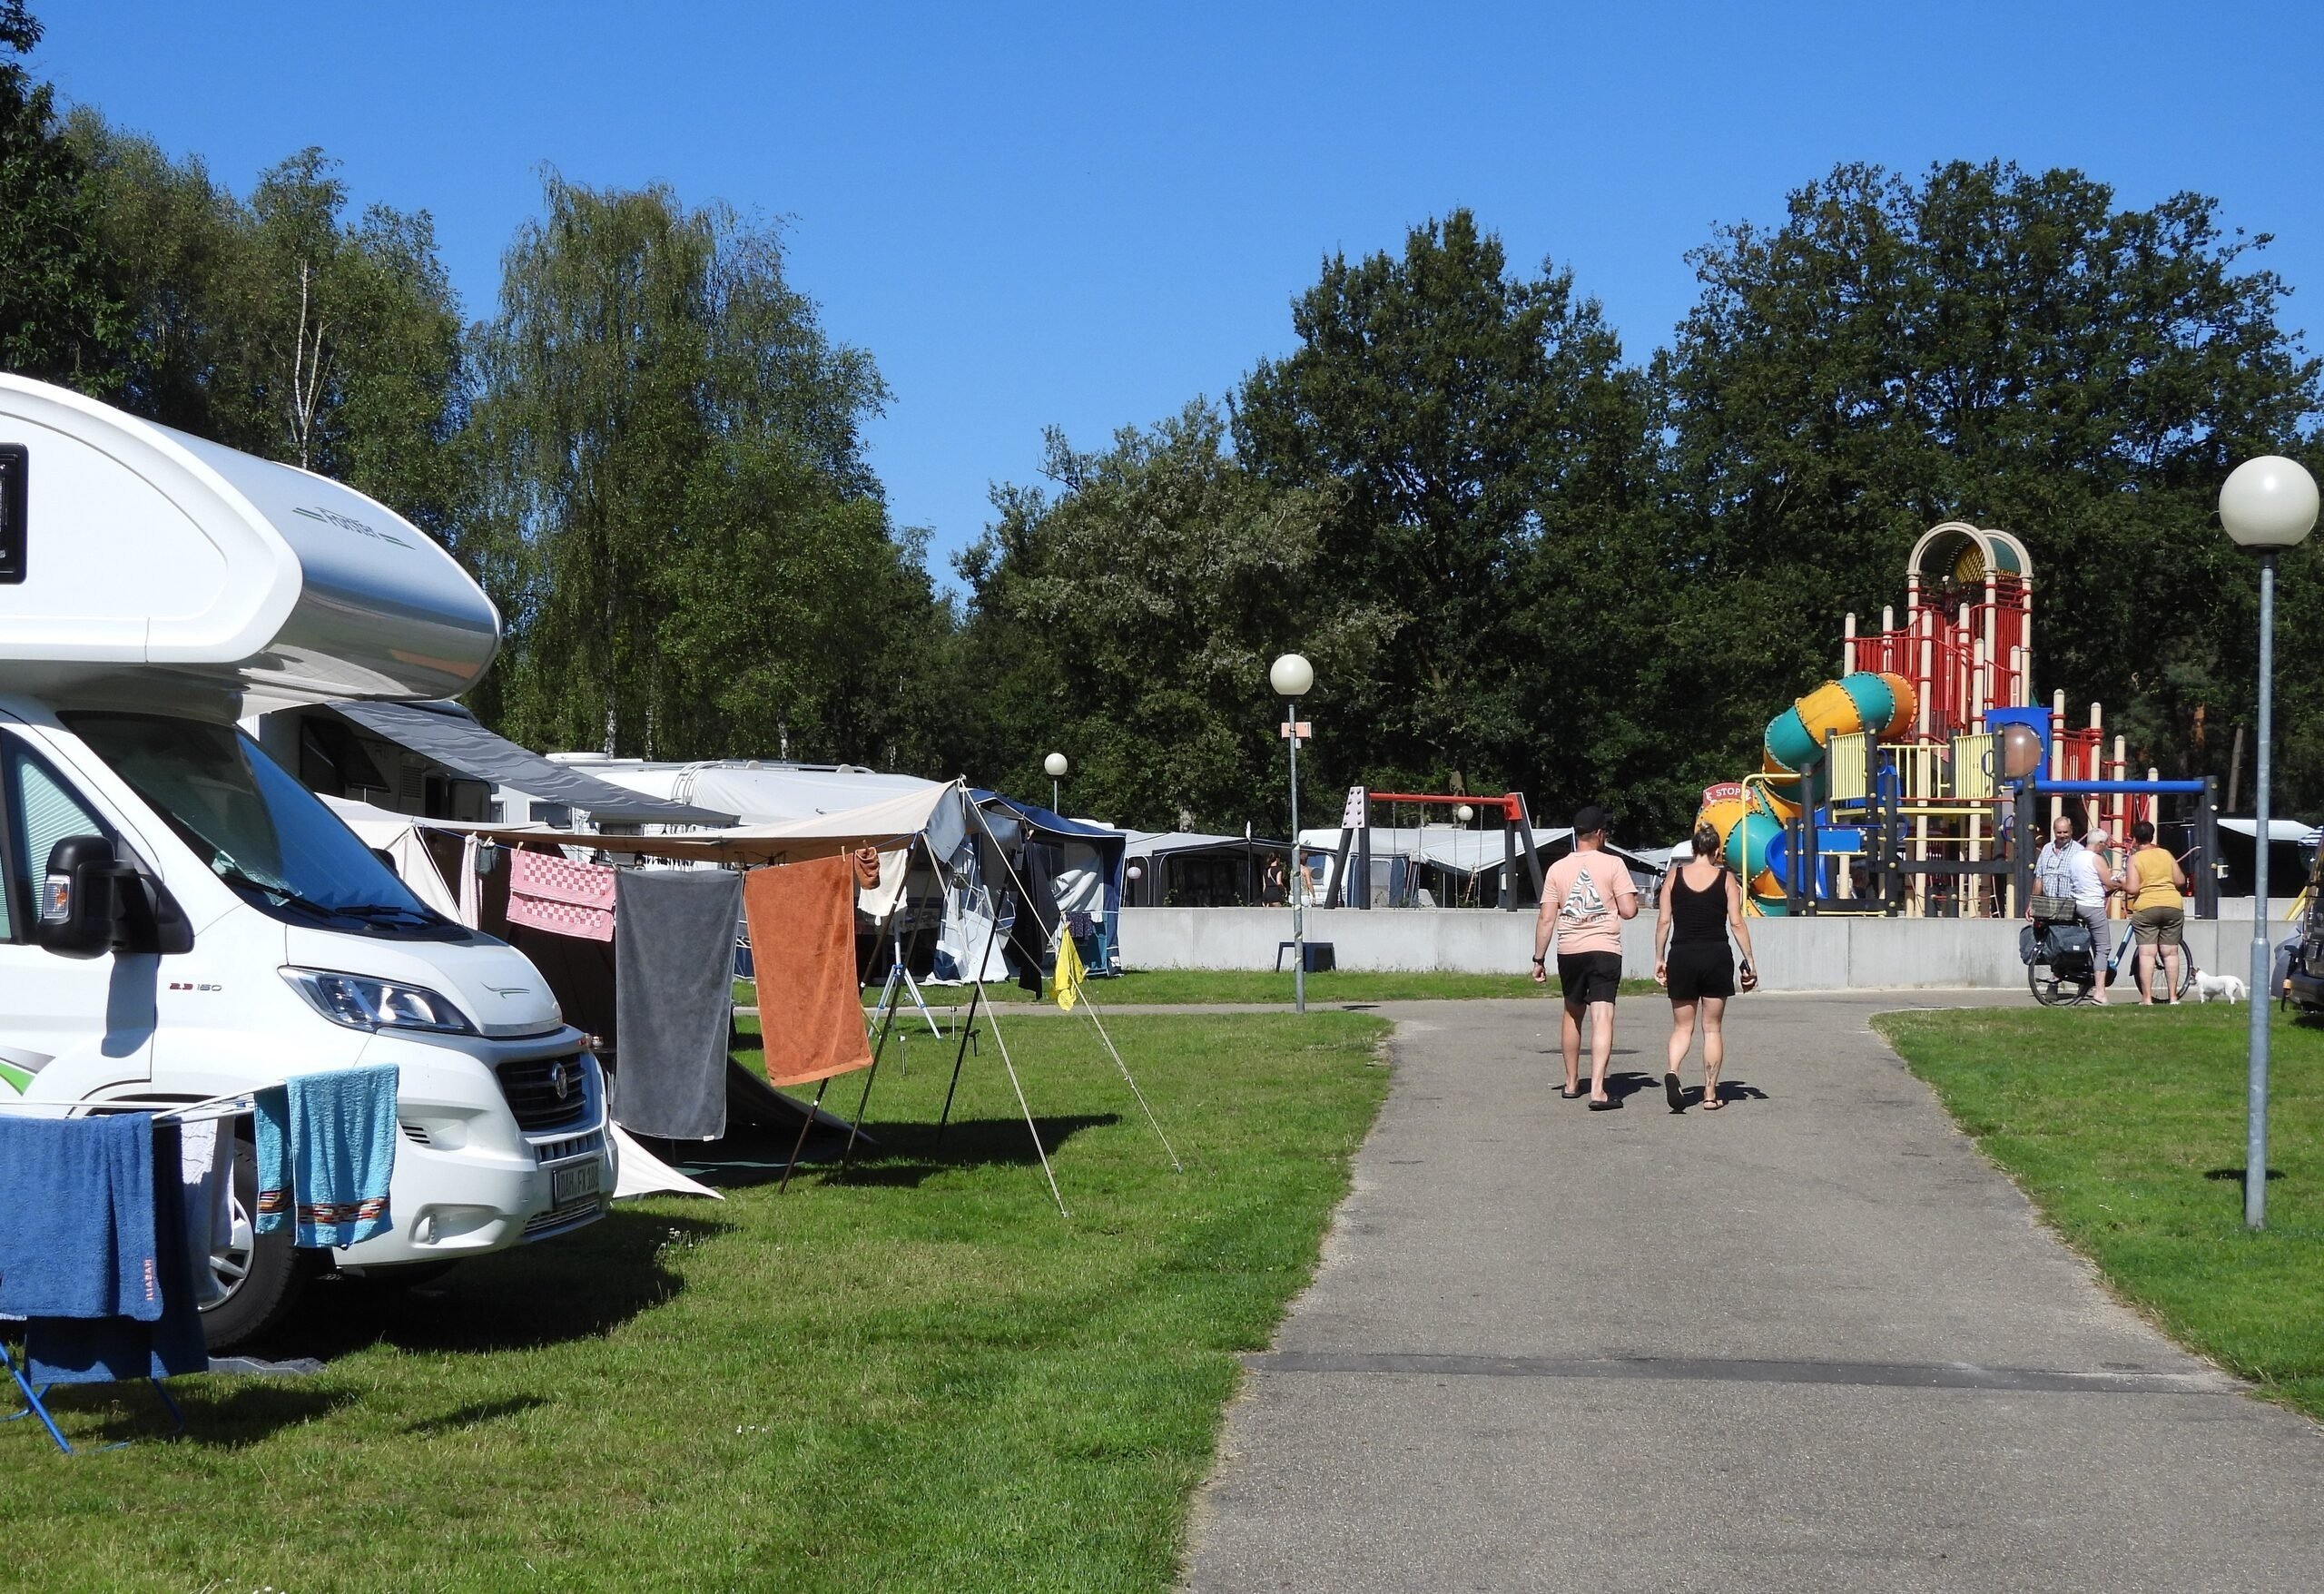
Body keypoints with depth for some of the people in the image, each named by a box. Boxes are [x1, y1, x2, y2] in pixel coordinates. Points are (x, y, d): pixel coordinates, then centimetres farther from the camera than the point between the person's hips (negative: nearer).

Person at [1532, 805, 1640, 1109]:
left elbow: (1546, 919, 3)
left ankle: (1572, 1083, 31)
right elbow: (1628, 911, -8)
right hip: (1604, 949, -4)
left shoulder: (1558, 869, 5)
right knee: (1602, 1017, -9)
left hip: (1569, 951, 4)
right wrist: (1623, 901, 16)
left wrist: (1539, 959, 9)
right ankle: (1597, 1090, -22)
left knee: (1573, 1013, 21)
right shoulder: (1613, 864, -3)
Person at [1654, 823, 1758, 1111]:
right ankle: (1710, 1094, 8)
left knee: (1682, 1027, 8)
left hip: (1681, 957, 1)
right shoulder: (1726, 878, 0)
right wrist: (1749, 962, 0)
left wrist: (1659, 959, 9)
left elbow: (1664, 921, 1)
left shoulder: (1674, 876, 2)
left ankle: (1672, 1071, -21)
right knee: (1712, 1028, 9)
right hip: (1717, 956, -1)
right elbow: (1736, 923, -4)